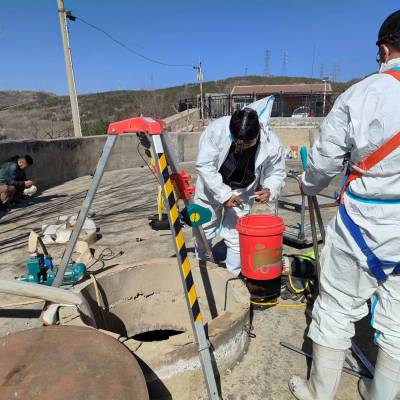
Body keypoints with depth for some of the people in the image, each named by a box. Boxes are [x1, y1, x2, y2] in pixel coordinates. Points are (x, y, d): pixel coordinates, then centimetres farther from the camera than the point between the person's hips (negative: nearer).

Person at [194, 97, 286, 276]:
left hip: (242, 192, 0)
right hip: (212, 187, 1)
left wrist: (269, 190, -32)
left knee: (235, 237, 0)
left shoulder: (272, 144, -26)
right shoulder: (217, 129, -32)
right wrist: (223, 194, -28)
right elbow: (204, 164, -25)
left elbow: (276, 174, -10)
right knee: (203, 229, 16)